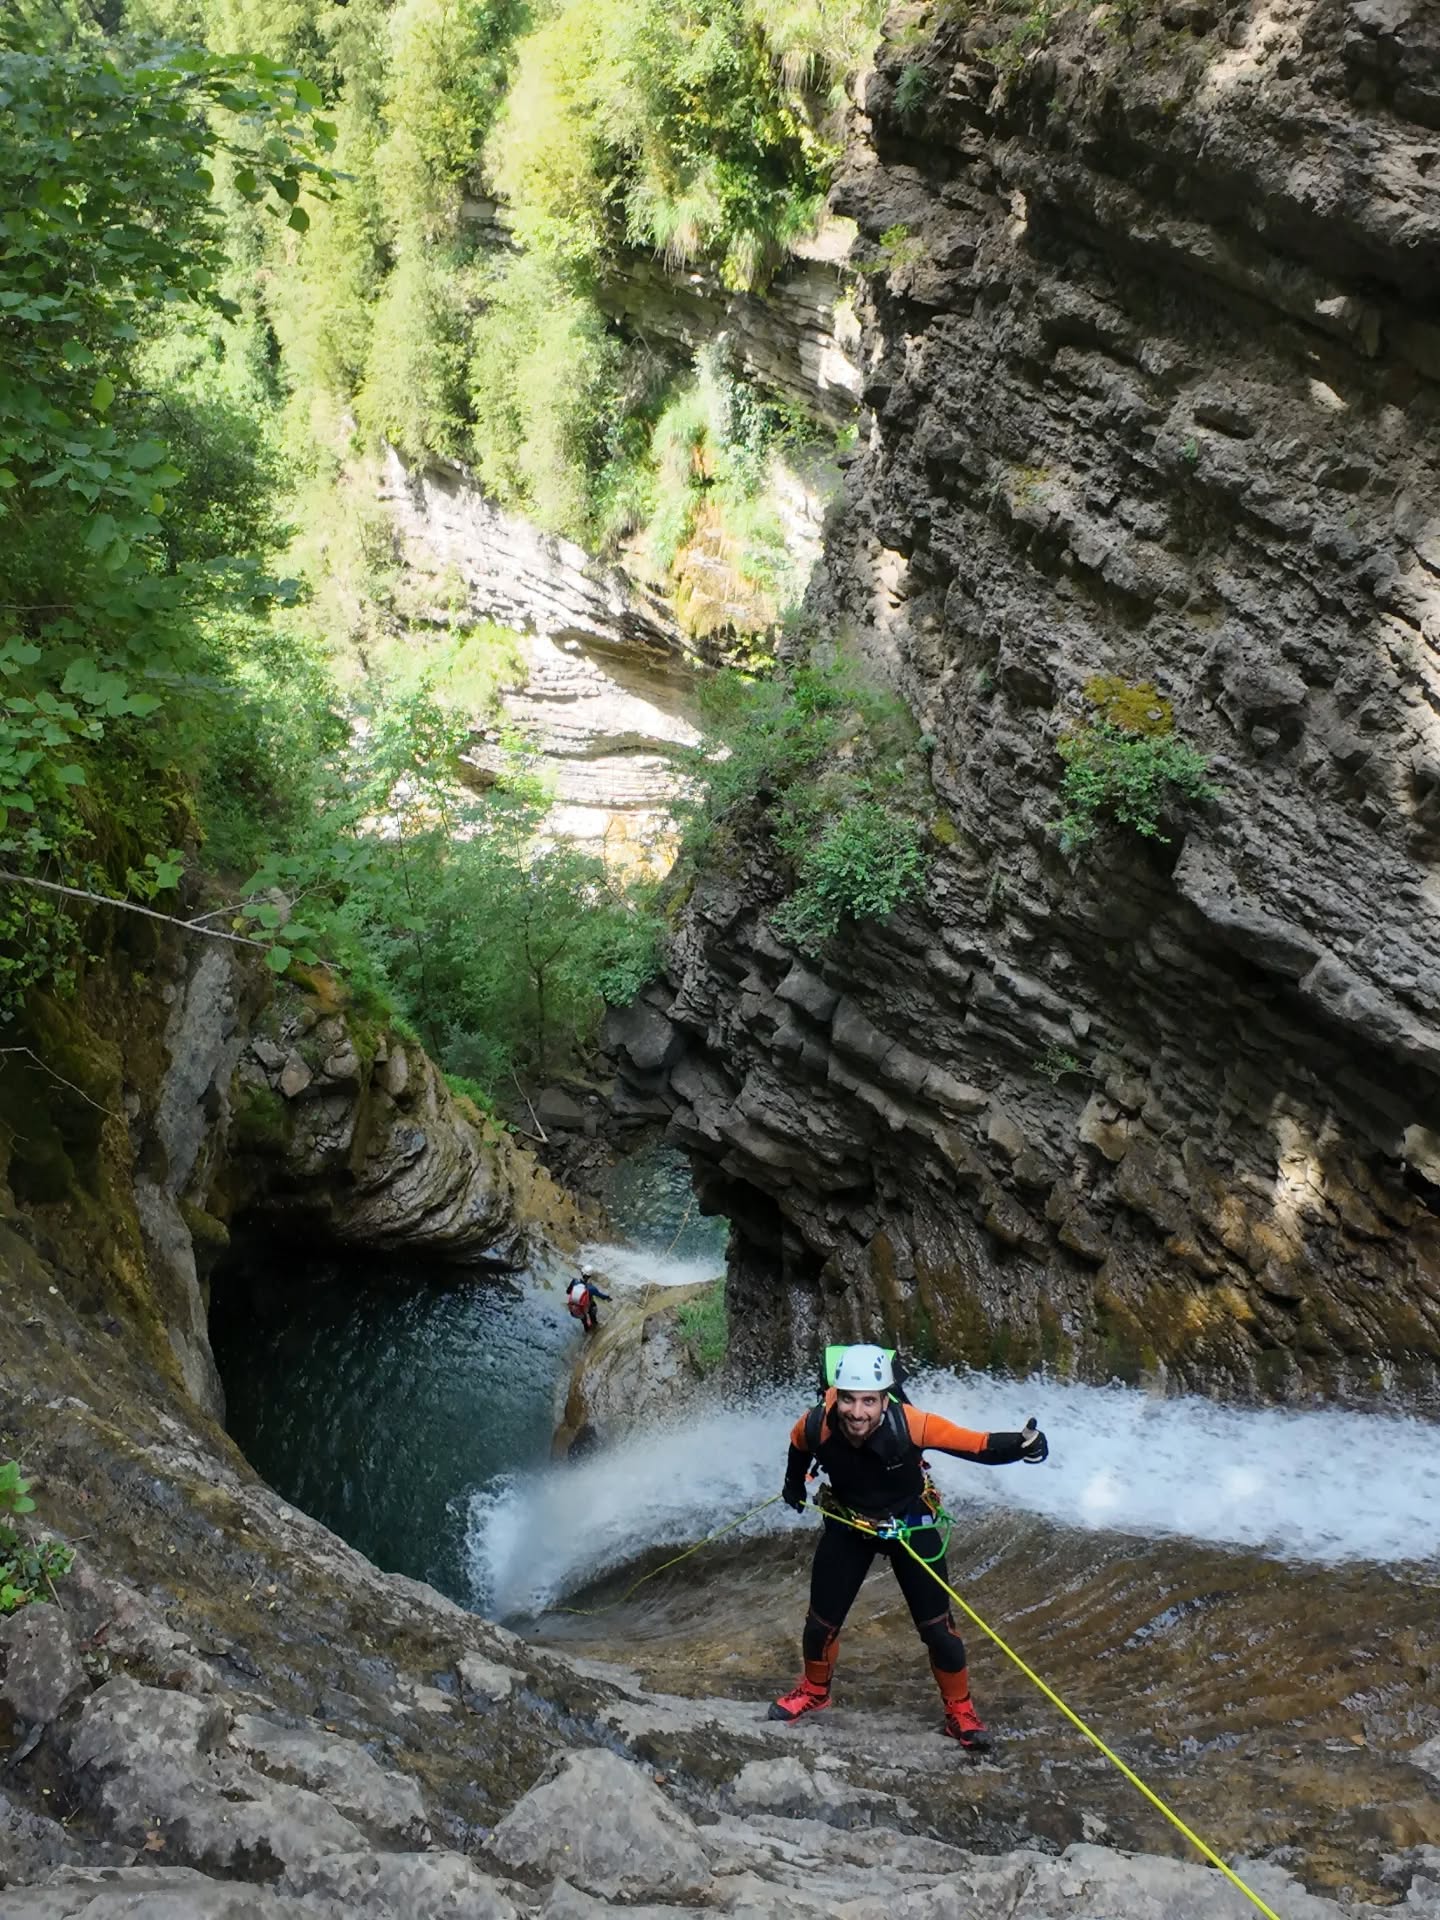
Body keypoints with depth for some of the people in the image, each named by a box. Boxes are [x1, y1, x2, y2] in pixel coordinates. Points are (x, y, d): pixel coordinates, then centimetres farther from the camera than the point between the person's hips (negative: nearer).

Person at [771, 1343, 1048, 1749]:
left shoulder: (909, 1424, -37)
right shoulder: (816, 1426, -30)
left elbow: (977, 1444, -32)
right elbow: (799, 1446, -4)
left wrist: (1021, 1445, -53)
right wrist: (793, 1486, 16)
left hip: (910, 1525, -2)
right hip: (846, 1525, 2)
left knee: (937, 1627, 0)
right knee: (821, 1623, 10)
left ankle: (960, 1712, 26)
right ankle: (814, 1691, 40)